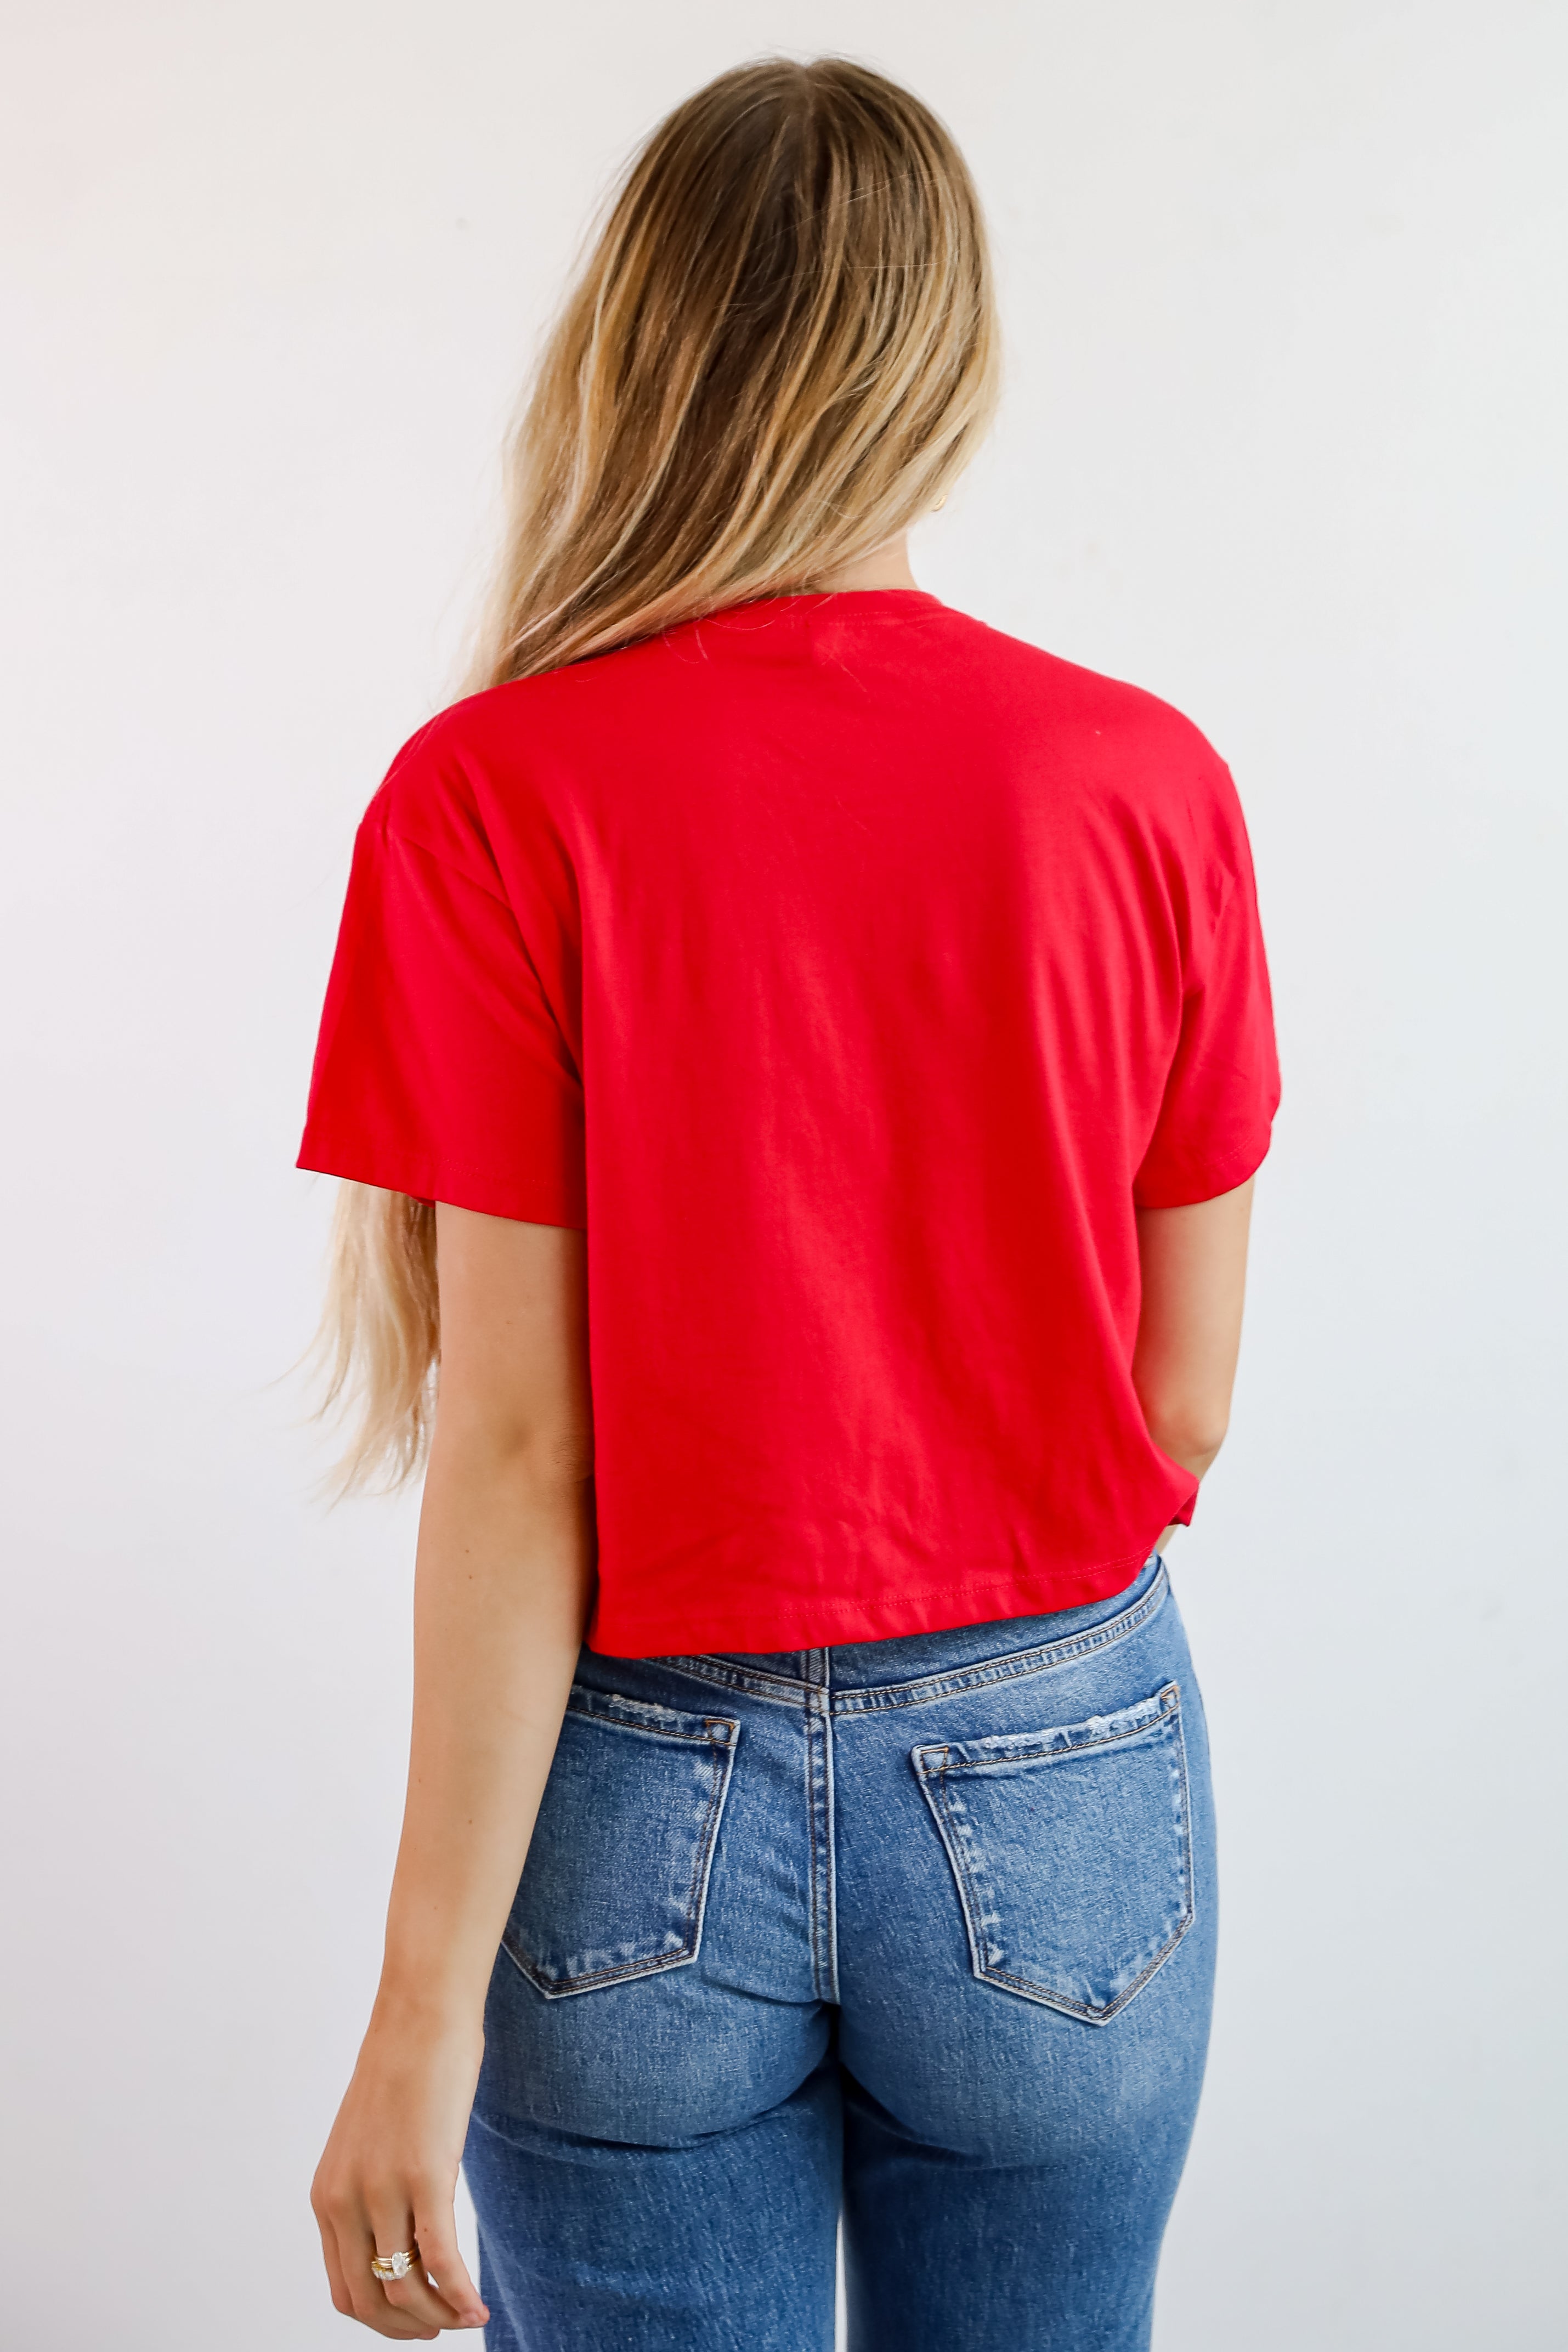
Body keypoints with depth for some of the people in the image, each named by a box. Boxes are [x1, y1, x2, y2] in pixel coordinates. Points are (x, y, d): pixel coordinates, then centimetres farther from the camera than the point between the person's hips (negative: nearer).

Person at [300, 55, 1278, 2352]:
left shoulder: (490, 800, -13)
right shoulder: (1147, 784, -7)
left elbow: (509, 1443, -14)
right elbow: (1183, 1411, -2)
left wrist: (428, 2001, -6)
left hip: (643, 1807, -2)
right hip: (1062, 1803, 2)